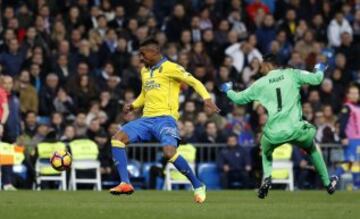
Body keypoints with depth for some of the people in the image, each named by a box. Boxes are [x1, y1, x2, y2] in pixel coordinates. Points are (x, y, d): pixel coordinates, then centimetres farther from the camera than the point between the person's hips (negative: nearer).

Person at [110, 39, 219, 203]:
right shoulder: (144, 71, 21)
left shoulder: (170, 68, -3)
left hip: (165, 117, -7)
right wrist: (133, 105, 16)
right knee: (117, 138, -11)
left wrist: (206, 98, -19)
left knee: (169, 152, -28)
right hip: (147, 118, 8)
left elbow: (194, 82, -4)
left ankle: (198, 186, -10)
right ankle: (125, 183, -14)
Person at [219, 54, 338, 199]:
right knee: (312, 148, 30)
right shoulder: (292, 74, 5)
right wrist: (320, 70, 29)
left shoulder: (261, 84, 7)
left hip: (273, 133, 0)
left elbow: (239, 98, 18)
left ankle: (267, 178, 7)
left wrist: (228, 90, 39)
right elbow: (316, 79, 6)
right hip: (296, 129, 0)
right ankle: (328, 184, 32)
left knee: (266, 152, 33)